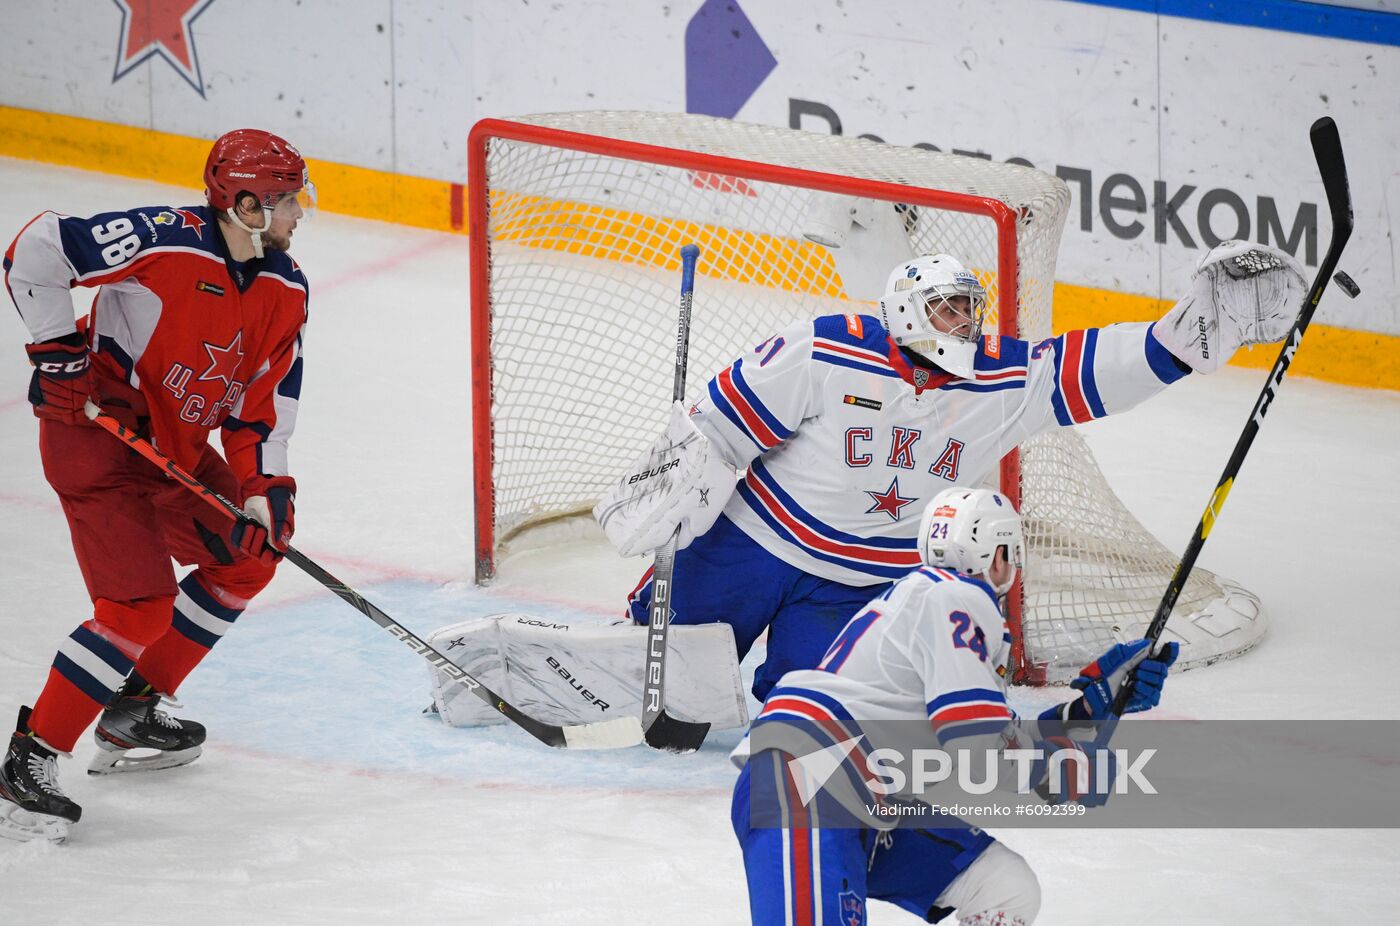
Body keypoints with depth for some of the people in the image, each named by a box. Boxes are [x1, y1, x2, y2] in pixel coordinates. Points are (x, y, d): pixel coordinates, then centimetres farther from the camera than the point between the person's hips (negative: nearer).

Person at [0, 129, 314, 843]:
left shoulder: (285, 290, 0)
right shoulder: (166, 241, -25)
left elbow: (266, 396, 6)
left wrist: (264, 487, -7)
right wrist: (58, 351, -21)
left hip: (179, 446, 9)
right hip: (94, 431, -9)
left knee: (247, 559, 16)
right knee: (140, 605, -17)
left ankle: (131, 714, 27)